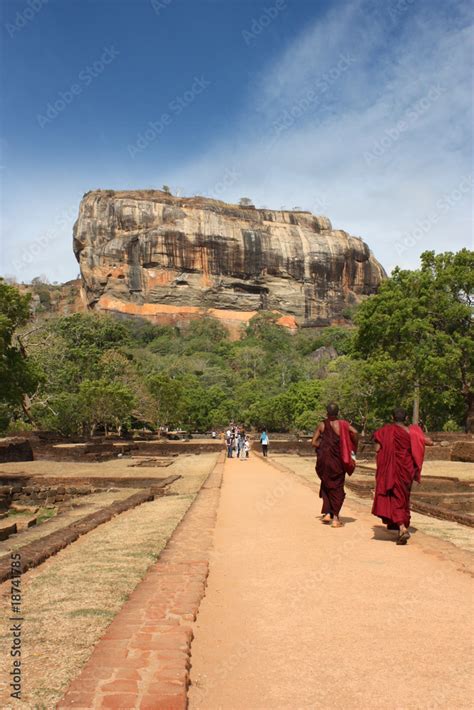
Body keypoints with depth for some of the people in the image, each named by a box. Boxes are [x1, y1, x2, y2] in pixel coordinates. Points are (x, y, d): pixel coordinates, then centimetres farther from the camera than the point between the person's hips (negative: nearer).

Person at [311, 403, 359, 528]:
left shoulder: (322, 425, 0)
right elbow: (354, 432, -18)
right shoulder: (342, 424, -4)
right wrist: (353, 447, -5)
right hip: (338, 460, -1)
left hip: (324, 460, 1)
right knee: (337, 487, 8)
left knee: (326, 485, 21)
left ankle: (327, 513, 16)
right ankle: (335, 517, 4)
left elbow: (314, 442, -4)